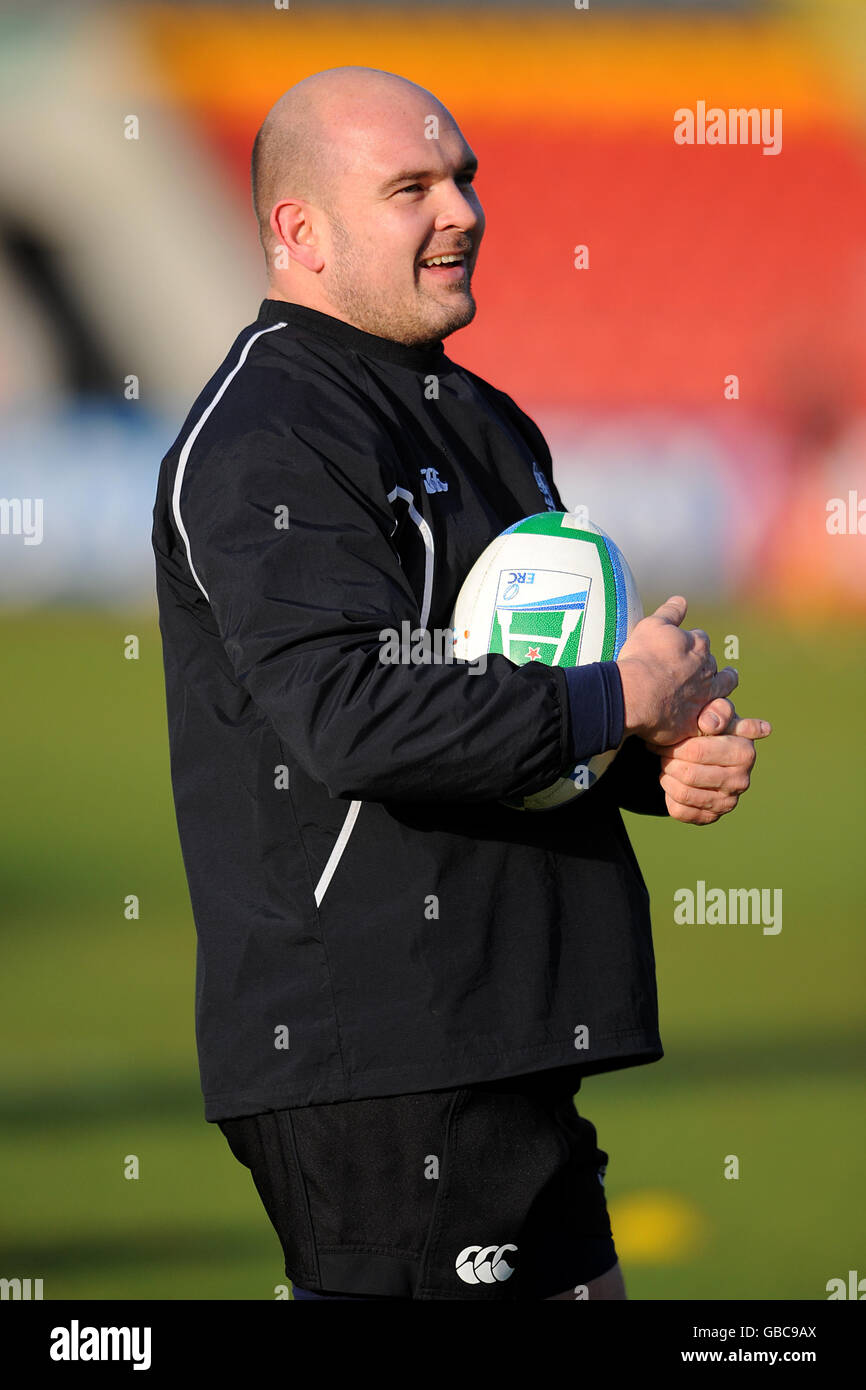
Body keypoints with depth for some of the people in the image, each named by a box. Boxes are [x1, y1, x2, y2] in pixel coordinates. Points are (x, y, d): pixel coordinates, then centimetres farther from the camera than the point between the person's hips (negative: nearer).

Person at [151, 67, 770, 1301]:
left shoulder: (482, 425, 21)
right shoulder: (265, 438, -11)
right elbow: (350, 710, -24)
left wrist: (666, 760, 4)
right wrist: (624, 699, -14)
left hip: (510, 1037, 10)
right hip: (371, 1049, -10)